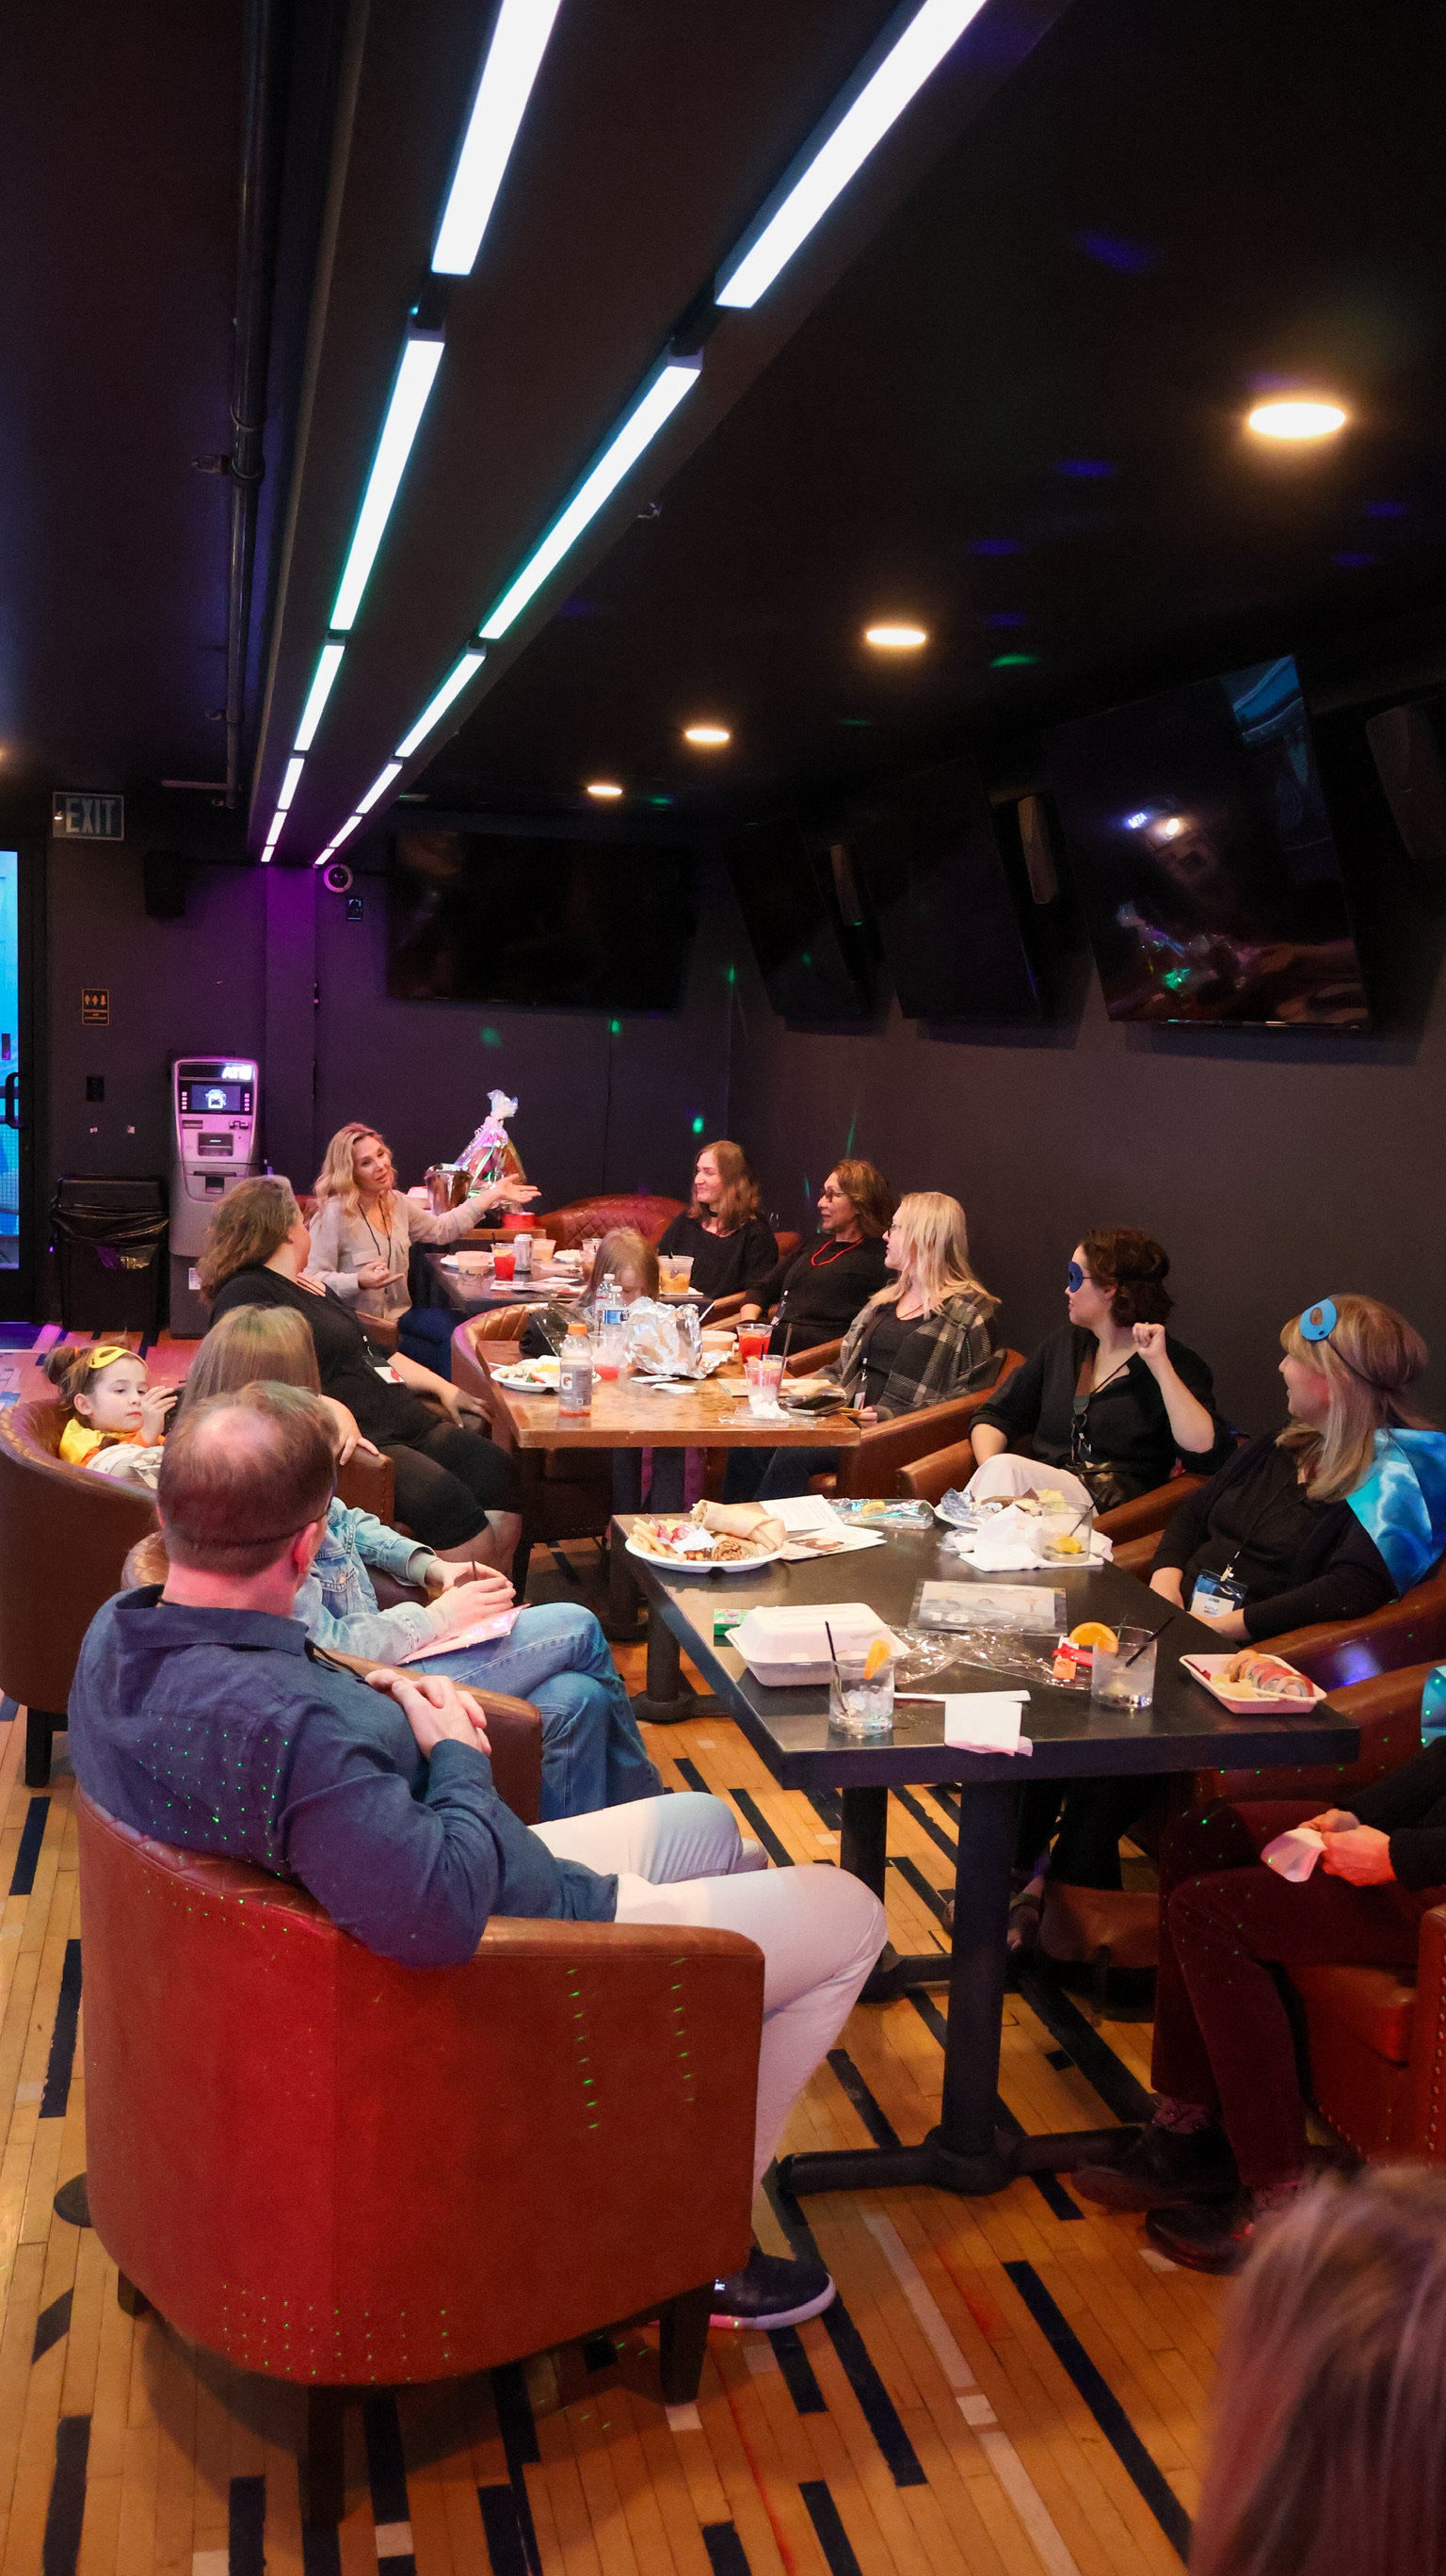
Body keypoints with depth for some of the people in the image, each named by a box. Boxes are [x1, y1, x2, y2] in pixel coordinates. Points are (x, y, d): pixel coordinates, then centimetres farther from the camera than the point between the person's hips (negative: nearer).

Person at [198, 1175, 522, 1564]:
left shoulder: (313, 1288, 28)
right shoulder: (245, 1295, -3)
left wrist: (443, 1388, 23)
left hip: (409, 1426, 9)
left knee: (497, 1470, -13)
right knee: (442, 1497, -30)